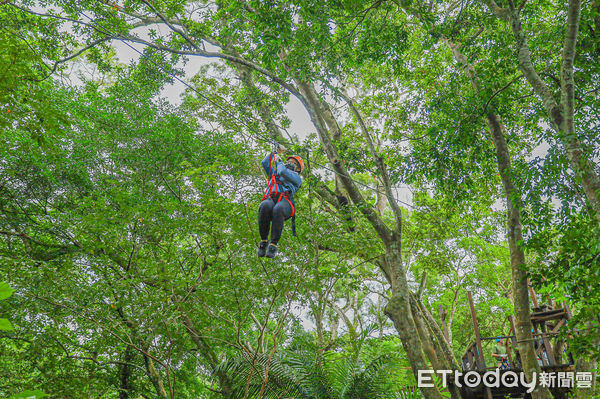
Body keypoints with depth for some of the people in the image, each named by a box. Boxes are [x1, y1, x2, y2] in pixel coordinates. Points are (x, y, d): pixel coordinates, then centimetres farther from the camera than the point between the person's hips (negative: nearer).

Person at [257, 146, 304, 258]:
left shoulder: (297, 178, 26)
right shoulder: (274, 174, 43)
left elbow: (283, 172, 8)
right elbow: (264, 163, 44)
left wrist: (279, 161, 27)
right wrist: (276, 152, 46)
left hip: (284, 202, -3)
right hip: (269, 199, 3)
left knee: (278, 209, -41)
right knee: (265, 206, -37)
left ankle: (274, 245, -35)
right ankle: (263, 241, -26)